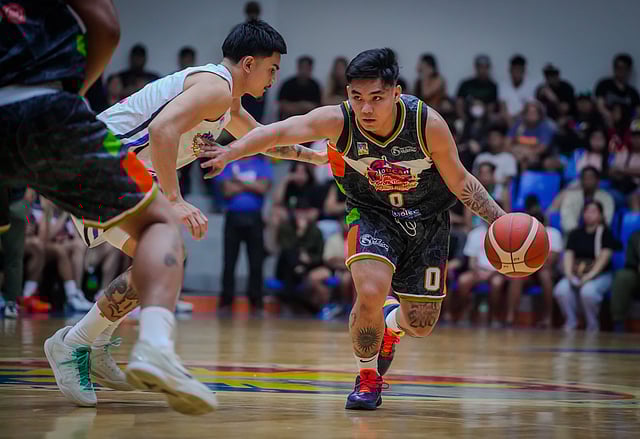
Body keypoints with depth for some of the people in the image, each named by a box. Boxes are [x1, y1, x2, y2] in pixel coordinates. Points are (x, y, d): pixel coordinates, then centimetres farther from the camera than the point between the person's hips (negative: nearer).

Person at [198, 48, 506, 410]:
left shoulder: (428, 124, -27)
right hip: (372, 213, -1)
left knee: (420, 326, 4)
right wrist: (230, 152, -52)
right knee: (370, 294, -27)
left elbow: (461, 182, -13)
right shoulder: (339, 121, -27)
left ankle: (392, 322, 45)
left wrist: (503, 221, -19)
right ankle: (368, 376, 2)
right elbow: (279, 132, -38)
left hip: (427, 219, 1)